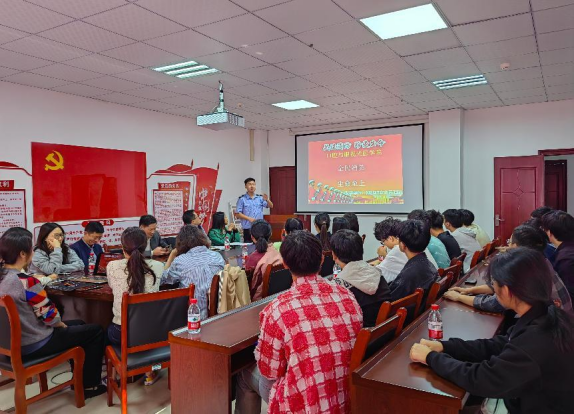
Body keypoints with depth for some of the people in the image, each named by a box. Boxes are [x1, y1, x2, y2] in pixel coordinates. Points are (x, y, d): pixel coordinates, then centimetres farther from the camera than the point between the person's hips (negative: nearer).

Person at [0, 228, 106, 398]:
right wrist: (61, 324, -1)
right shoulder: (26, 282, -29)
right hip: (33, 345, -9)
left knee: (78, 324, 27)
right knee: (96, 331, 5)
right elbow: (50, 317, -21)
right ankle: (89, 385, 17)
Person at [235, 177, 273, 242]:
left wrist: (267, 200, -16)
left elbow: (271, 206, 4)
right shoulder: (242, 199, -1)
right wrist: (249, 218, -15)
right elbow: (238, 213, -4)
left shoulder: (260, 198, 8)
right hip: (248, 228, -3)